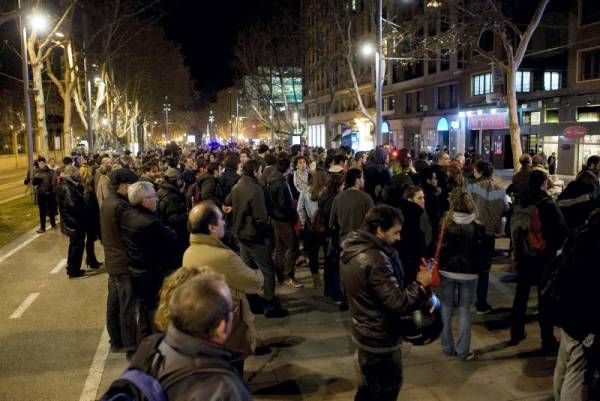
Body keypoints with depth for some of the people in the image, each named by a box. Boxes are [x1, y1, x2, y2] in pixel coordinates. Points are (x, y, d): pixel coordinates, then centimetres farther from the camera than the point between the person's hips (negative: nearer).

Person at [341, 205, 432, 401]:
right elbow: (398, 302, -29)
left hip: (365, 333, 9)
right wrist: (421, 284, -15)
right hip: (380, 339, -9)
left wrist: (411, 282, 3)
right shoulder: (375, 260, -30)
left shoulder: (353, 250, 0)